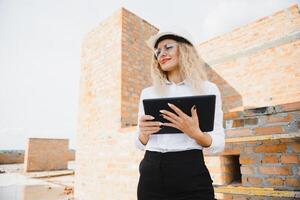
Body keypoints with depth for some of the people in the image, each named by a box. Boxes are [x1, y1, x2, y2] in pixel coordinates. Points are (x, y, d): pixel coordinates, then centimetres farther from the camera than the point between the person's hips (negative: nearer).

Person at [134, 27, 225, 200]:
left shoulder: (207, 88, 1)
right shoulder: (148, 93, 7)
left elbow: (219, 144, 0)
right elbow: (140, 144, 10)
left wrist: (195, 133, -20)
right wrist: (143, 133, -12)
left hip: (191, 174, -2)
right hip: (151, 174, 3)